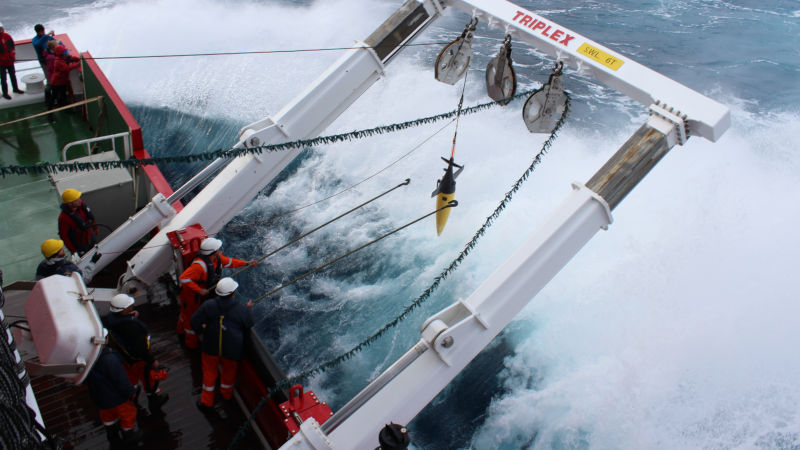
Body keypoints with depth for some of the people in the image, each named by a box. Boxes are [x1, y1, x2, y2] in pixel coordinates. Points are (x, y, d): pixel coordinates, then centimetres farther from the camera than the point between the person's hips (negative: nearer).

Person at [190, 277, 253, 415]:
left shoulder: (208, 306, -17)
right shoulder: (242, 310, -20)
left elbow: (194, 321, -9)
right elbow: (249, 325, -3)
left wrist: (202, 329, 12)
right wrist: (247, 309, 11)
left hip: (211, 348, 1)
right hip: (232, 349, 0)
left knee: (209, 371, 20)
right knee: (229, 370, 25)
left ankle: (207, 402, 29)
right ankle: (226, 393, 49)